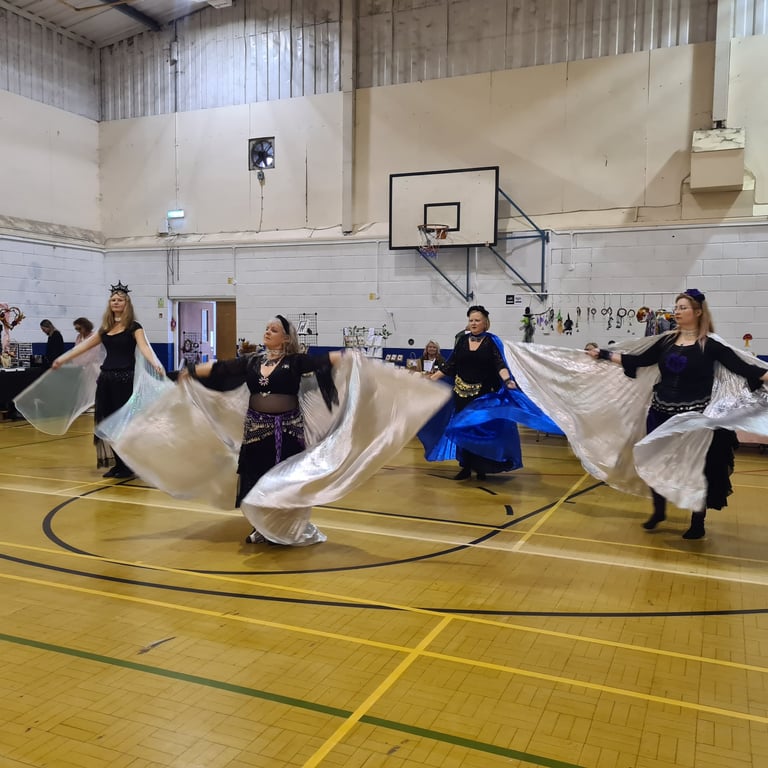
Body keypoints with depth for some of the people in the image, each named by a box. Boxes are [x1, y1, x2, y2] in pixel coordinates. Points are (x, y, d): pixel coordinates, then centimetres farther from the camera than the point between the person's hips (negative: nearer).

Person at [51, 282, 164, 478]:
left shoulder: (133, 327, -4)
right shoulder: (106, 328, 13)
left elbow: (144, 347, -20)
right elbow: (85, 346, 22)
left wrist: (156, 364, -38)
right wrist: (62, 359, 25)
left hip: (125, 378, -6)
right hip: (106, 378, 6)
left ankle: (128, 466, 5)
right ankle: (118, 464, 16)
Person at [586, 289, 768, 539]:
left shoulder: (711, 345, -8)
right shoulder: (666, 340, 5)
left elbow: (742, 368, -11)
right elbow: (638, 360, 9)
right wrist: (602, 354, 8)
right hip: (661, 414, 4)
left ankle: (698, 523, 23)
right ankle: (658, 511, 33)